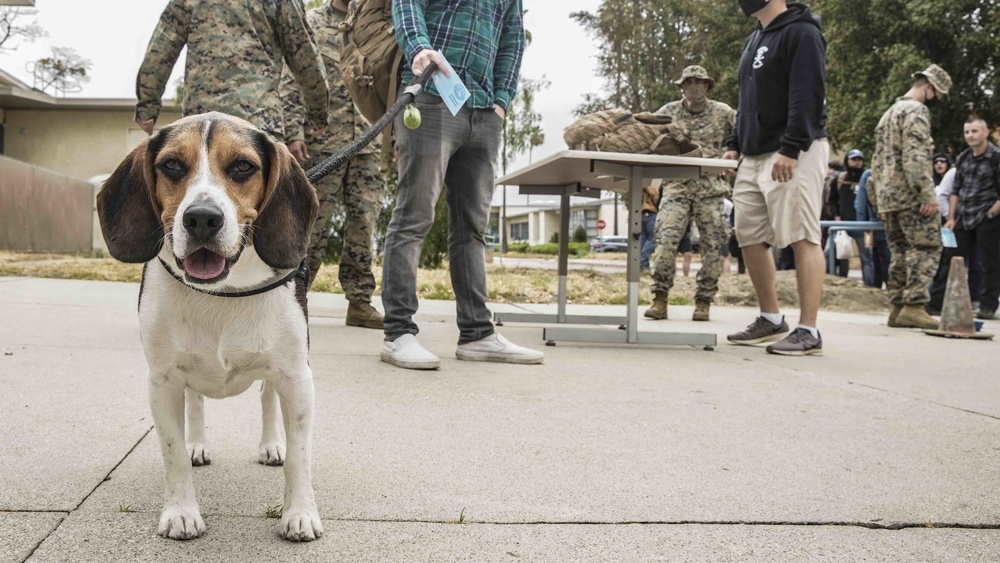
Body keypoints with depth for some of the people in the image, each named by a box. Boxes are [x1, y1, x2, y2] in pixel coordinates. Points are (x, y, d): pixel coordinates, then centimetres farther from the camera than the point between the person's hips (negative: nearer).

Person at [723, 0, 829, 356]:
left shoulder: (801, 32, -7)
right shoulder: (755, 40, 20)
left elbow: (807, 96, -17)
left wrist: (791, 149, -24)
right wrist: (736, 144, 17)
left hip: (793, 156, -9)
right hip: (755, 156, 9)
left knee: (802, 239, -9)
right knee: (750, 237, 9)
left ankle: (808, 332, -8)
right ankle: (770, 319, 20)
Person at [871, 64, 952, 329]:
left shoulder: (888, 113, 22)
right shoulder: (916, 110, -7)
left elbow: (878, 159, 23)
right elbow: (916, 156, -19)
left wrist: (879, 193, 23)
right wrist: (927, 194, -21)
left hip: (888, 198, 9)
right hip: (911, 196, -9)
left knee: (900, 252, 9)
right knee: (927, 249, -7)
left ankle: (898, 307, 7)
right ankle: (914, 306, -13)